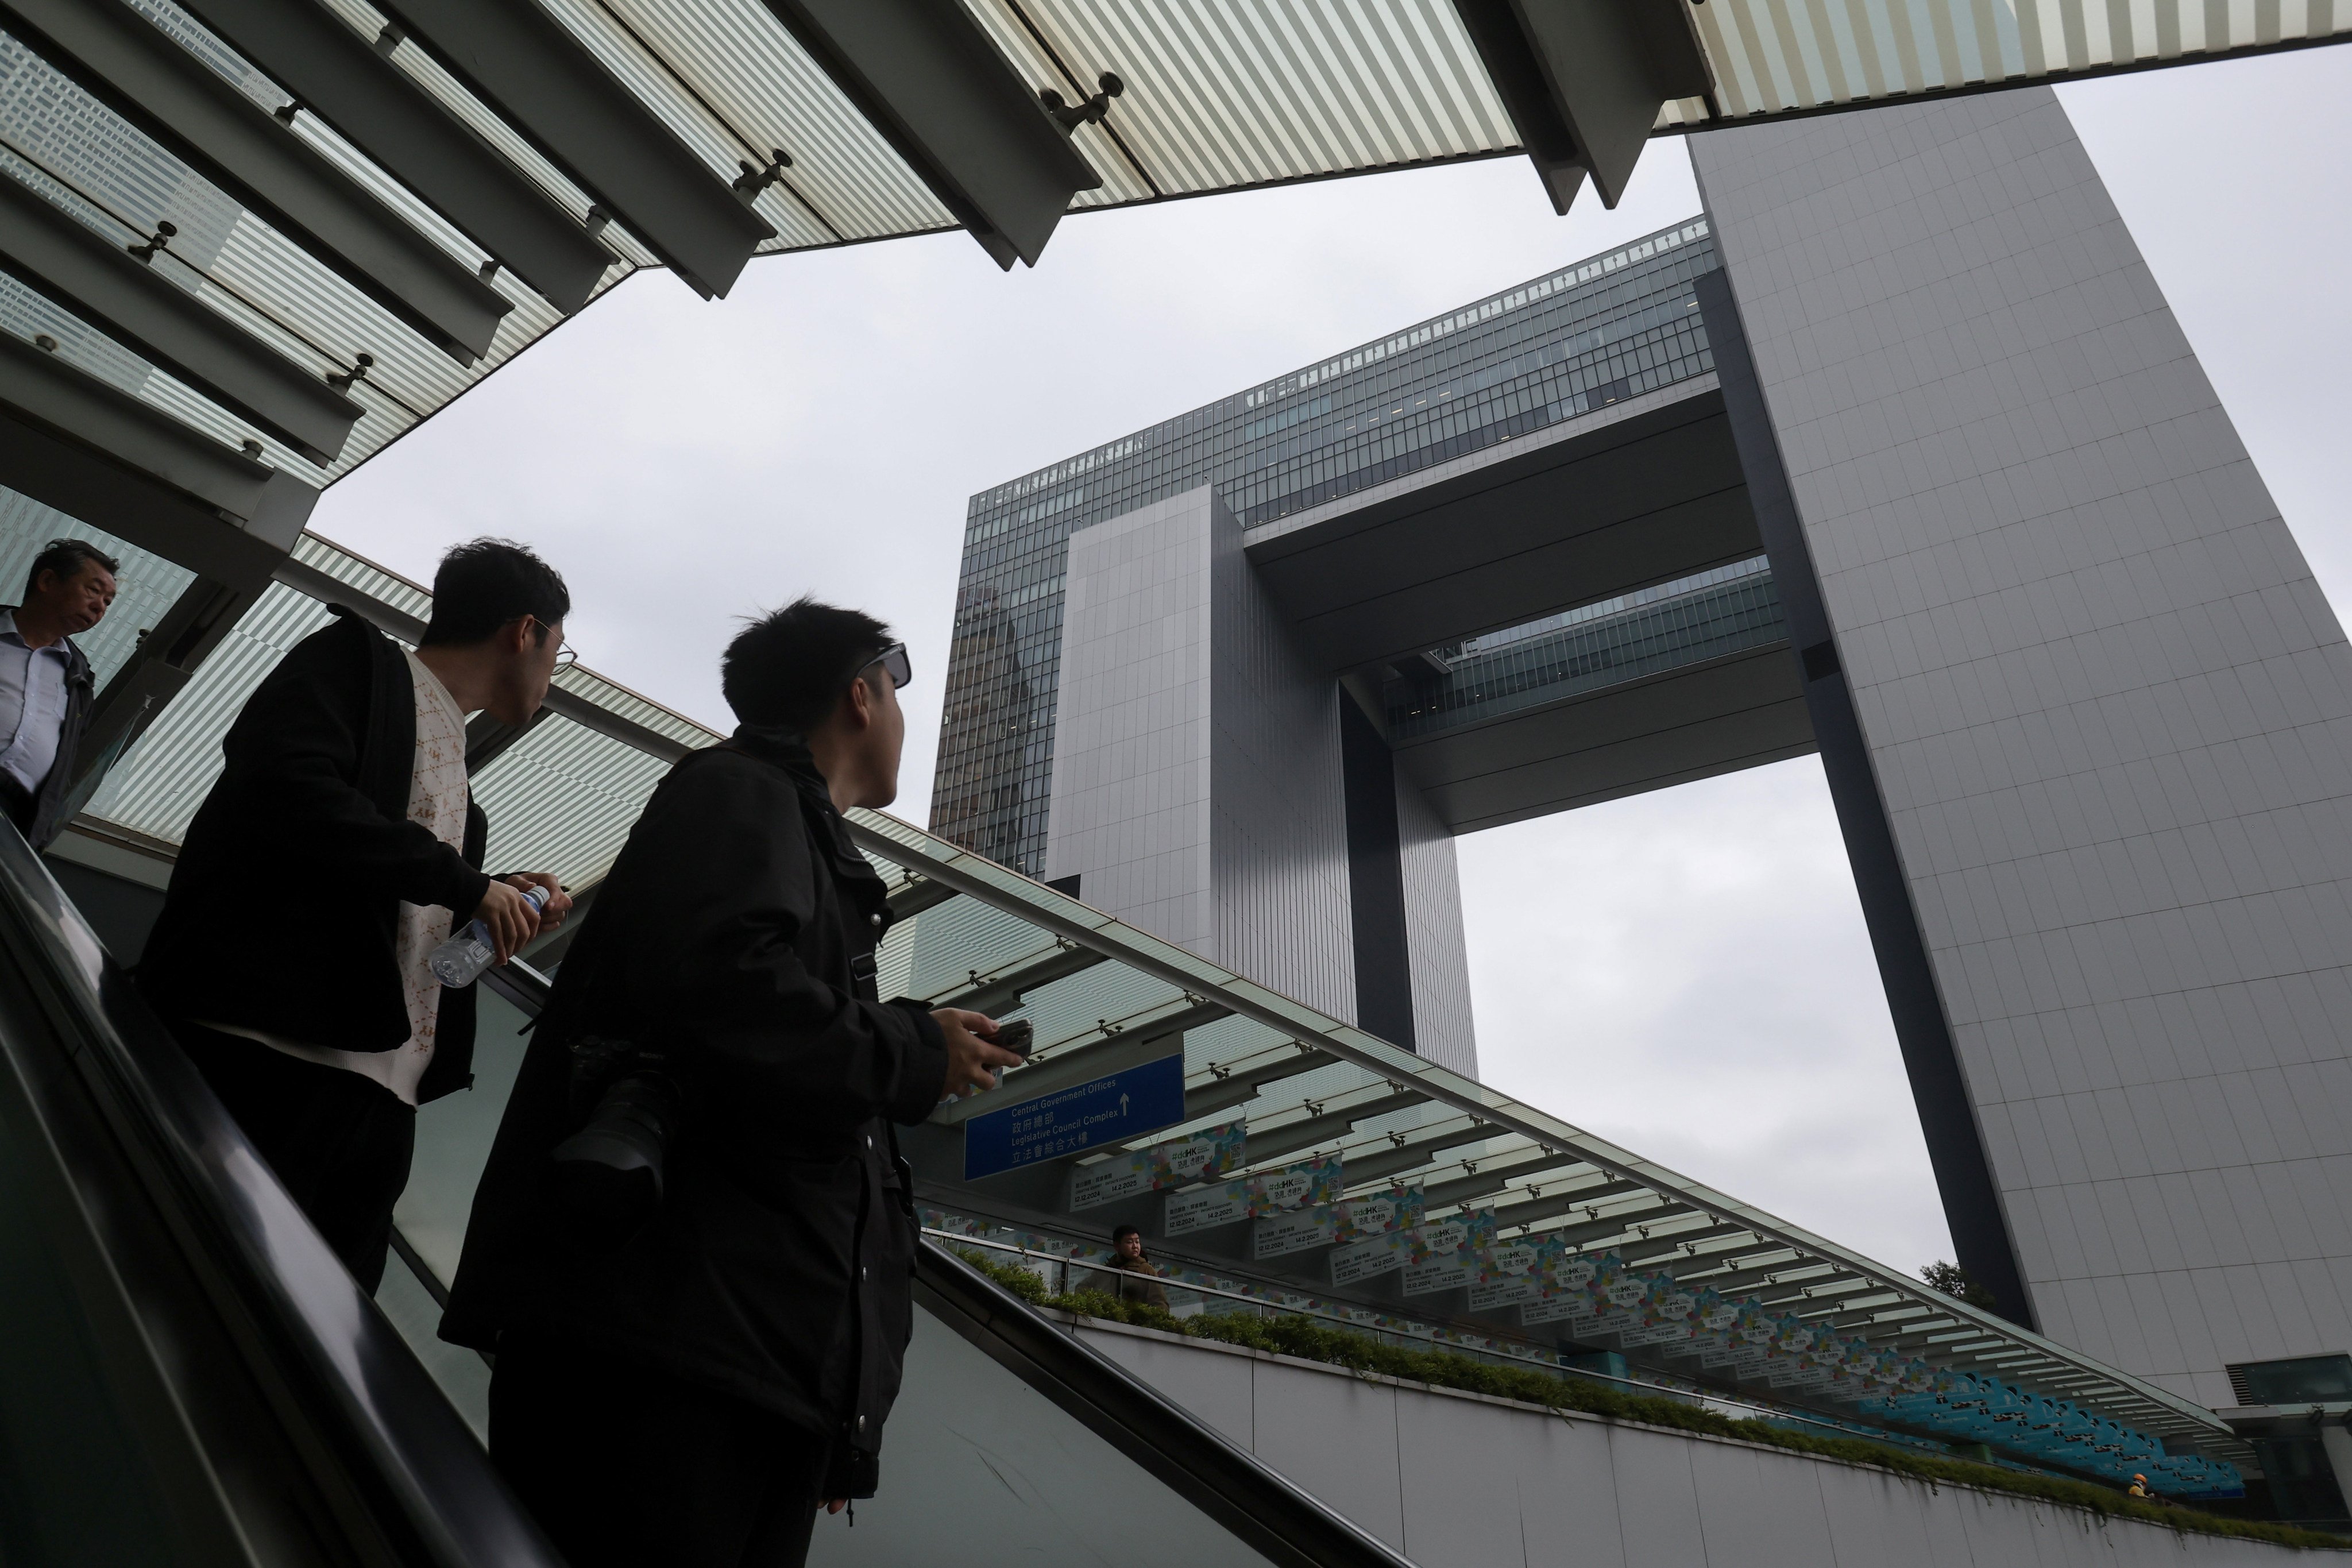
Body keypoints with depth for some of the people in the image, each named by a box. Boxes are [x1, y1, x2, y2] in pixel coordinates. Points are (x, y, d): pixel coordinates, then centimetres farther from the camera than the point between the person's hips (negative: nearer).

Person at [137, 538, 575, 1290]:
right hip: (263, 1062, -7)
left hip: (381, 1096, 7)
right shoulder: (357, 659, 3)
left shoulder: (452, 750, 24)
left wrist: (500, 900, 10)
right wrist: (463, 880, -13)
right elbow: (285, 791, -17)